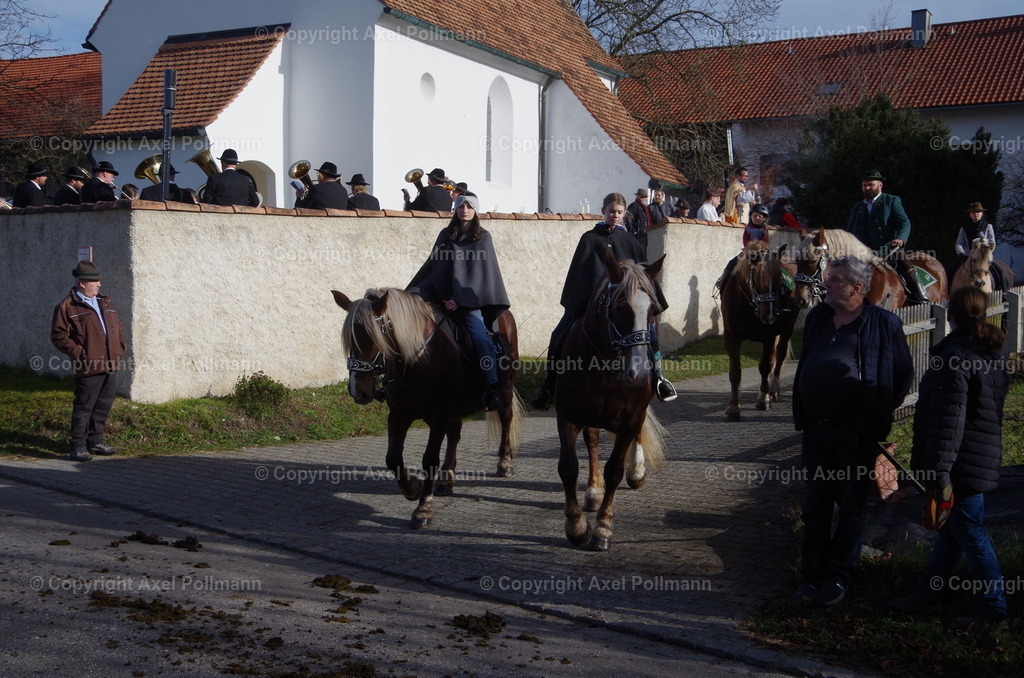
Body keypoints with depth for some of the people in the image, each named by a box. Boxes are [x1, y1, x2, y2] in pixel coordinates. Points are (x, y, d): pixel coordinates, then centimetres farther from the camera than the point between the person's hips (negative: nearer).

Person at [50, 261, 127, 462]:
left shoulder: (104, 302, 18)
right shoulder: (67, 306, -5)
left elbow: (116, 327, 27)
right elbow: (58, 336, -8)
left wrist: (120, 346, 11)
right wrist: (79, 353, -14)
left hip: (110, 366, 7)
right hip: (89, 368, -7)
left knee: (103, 406, 12)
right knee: (84, 408, -4)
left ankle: (95, 442, 24)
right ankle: (78, 447, 2)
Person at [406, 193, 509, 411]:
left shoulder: (483, 238, 5)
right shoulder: (445, 236, 16)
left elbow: (480, 273, -4)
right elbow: (431, 266, 20)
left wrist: (461, 299, -14)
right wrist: (413, 292, 11)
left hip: (468, 300, -4)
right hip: (439, 296, 4)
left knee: (480, 338, -26)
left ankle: (492, 387, -25)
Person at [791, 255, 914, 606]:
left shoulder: (884, 324, -8)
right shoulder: (817, 318, 8)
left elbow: (903, 377, -2)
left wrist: (879, 414, -2)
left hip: (857, 434, -5)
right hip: (816, 429, 5)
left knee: (851, 507, 7)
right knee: (815, 505, 11)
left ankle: (839, 576, 18)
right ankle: (812, 574, 21)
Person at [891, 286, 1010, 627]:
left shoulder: (954, 357, -20)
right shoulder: (993, 353, 9)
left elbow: (948, 420, -25)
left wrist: (940, 471, -25)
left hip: (962, 464, -9)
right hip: (985, 455, 9)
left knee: (970, 535, 2)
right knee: (949, 528, 17)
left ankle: (994, 609, 12)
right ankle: (926, 594, 29)